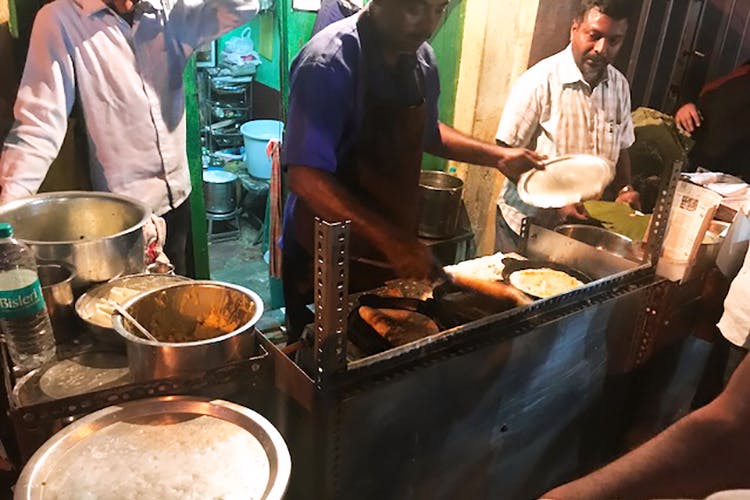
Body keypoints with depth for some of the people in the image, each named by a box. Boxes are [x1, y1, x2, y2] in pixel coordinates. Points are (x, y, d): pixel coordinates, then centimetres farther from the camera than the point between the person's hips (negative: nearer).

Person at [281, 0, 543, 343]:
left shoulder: (422, 57, 1)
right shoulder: (328, 63, -20)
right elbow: (305, 177, -27)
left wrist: (496, 156, 7)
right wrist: (388, 238, -34)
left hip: (397, 249, 6)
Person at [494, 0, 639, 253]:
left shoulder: (619, 86, 2)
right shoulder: (539, 81, -15)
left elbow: (620, 149, 15)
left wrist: (623, 191, -3)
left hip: (582, 227, 5)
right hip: (526, 224, -4)